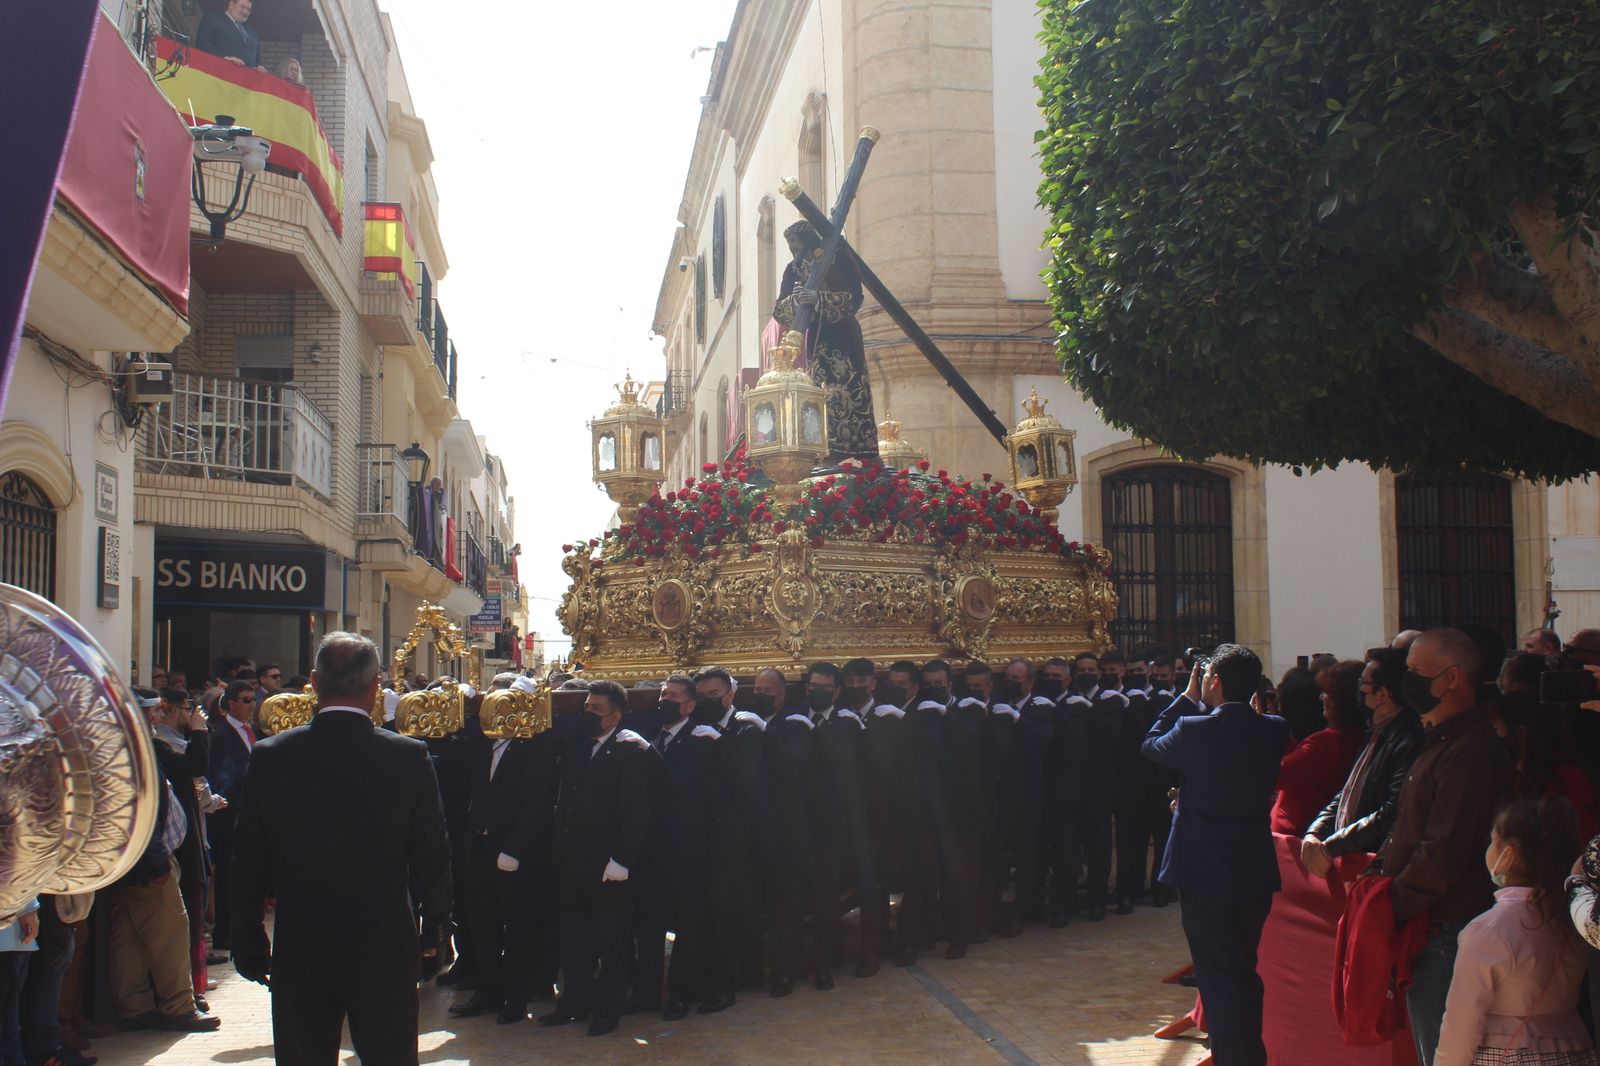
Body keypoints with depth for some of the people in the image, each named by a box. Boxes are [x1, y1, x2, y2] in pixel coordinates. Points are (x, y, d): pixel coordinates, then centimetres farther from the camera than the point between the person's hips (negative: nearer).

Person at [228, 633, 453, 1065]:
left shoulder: (270, 757, -6)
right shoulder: (409, 757, -10)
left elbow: (249, 862, -1)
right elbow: (431, 860, -5)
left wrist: (249, 944, 8)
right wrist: (435, 938, 7)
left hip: (299, 953, 1)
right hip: (386, 952, -1)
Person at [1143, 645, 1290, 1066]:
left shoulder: (1194, 730, -19)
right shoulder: (1275, 731, -5)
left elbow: (1152, 744, 1)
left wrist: (1187, 698, 6)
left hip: (1206, 874, -5)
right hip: (1257, 873, 5)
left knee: (1219, 980, 4)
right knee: (1244, 972, 21)